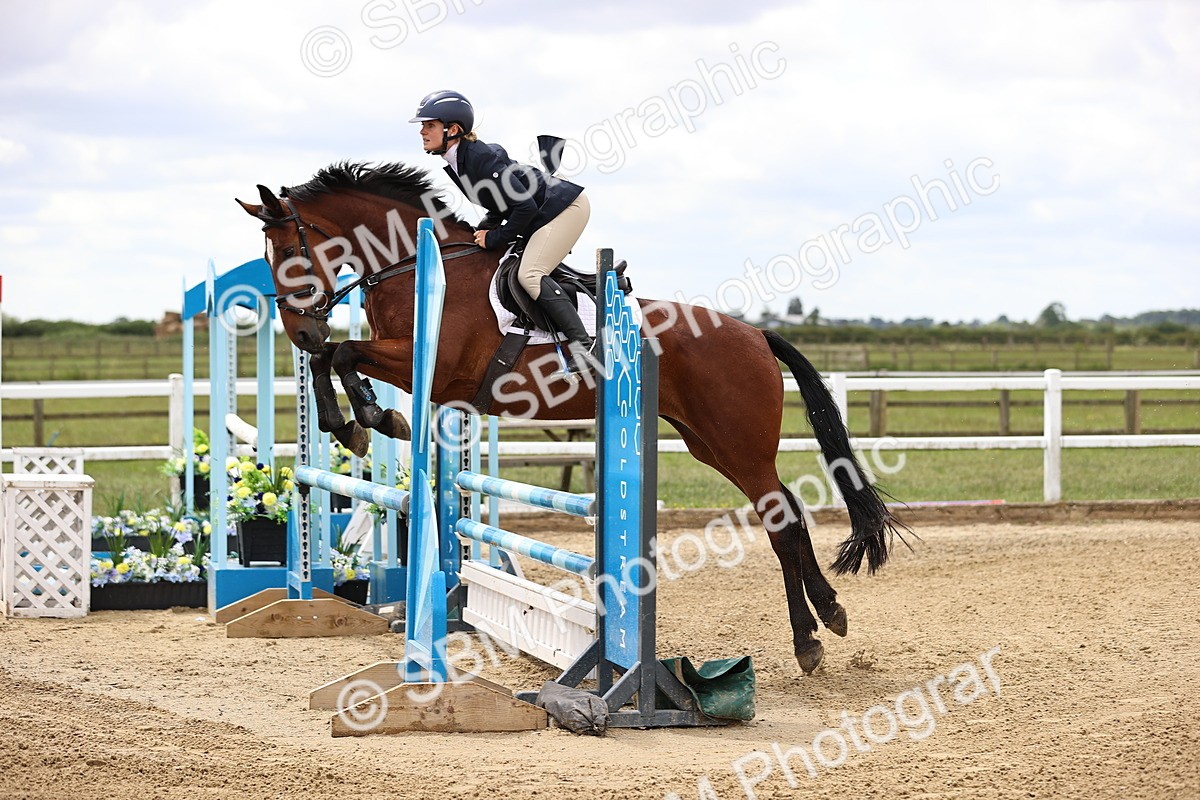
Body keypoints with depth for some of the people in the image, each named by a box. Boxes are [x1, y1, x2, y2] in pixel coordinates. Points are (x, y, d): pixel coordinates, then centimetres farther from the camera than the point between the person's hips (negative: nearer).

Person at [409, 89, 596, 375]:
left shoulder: (481, 159, -26)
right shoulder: (454, 164, 4)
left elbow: (524, 207, -27)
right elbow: (502, 204, 15)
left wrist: (495, 239, -17)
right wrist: (484, 231, -1)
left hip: (565, 206, -10)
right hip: (542, 214, 10)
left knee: (530, 274, -21)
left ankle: (584, 346, -23)